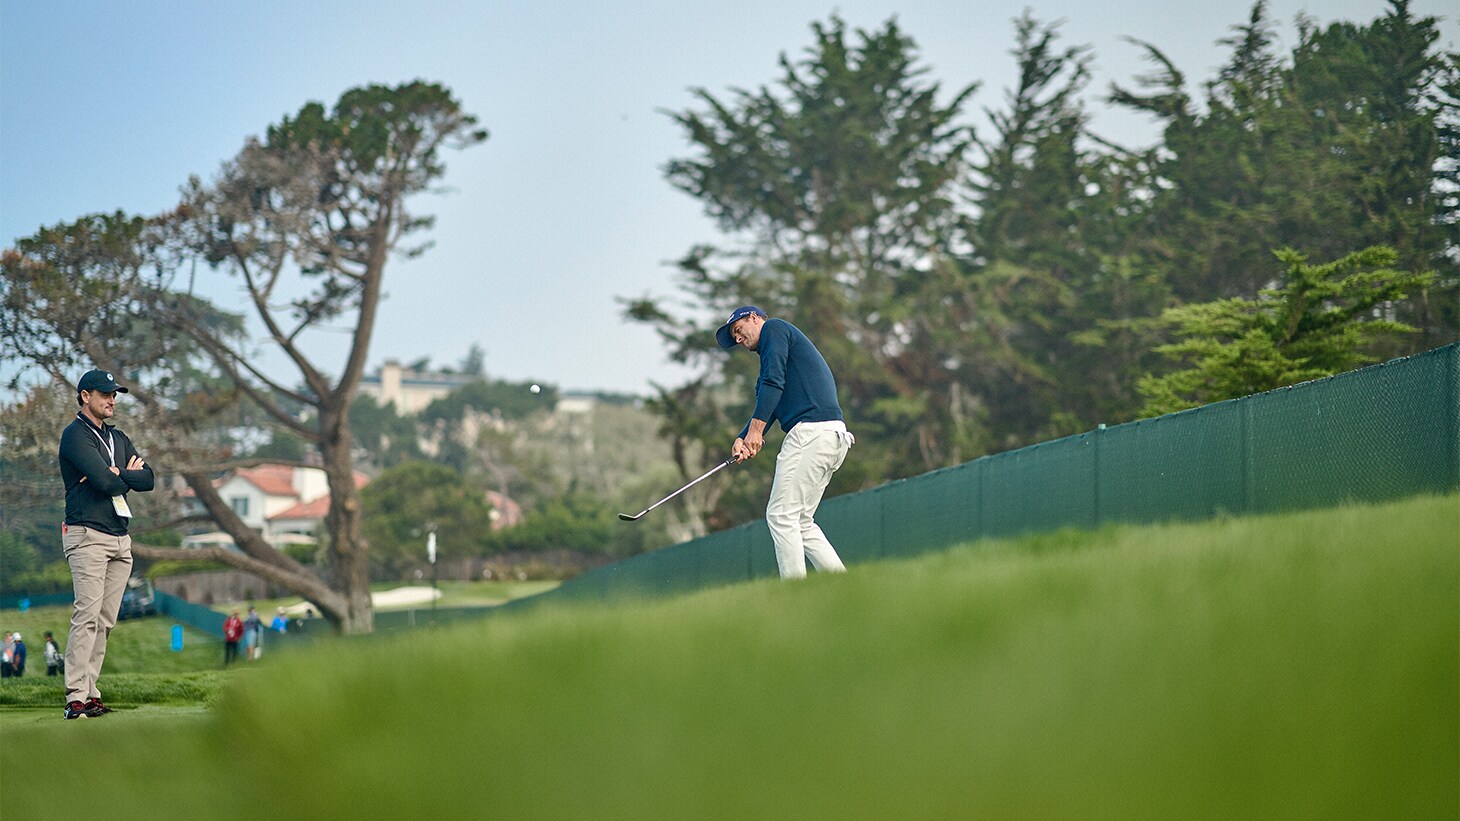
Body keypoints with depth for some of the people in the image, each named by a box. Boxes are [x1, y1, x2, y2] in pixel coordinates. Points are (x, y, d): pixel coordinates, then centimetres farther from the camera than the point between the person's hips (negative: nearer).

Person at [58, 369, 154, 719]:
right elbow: (105, 482, -17)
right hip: (88, 535, -8)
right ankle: (76, 699, -17)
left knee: (106, 621, 4)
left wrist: (116, 474, -7)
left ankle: (90, 691, 5)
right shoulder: (75, 434, -4)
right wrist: (130, 473, 2)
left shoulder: (118, 438, 21)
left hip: (120, 538, 8)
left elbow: (147, 480, 9)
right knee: (87, 615, -15)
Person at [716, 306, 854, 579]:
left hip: (811, 431, -10)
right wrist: (741, 440, 2)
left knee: (781, 515, -9)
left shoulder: (774, 328, 6)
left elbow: (774, 382, -10)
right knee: (801, 522, 12)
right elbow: (766, 407, 19)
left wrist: (755, 428, -17)